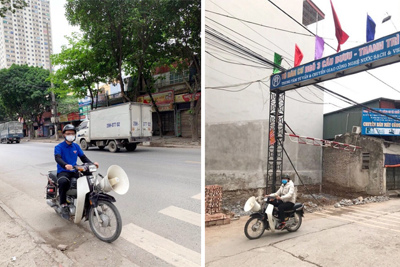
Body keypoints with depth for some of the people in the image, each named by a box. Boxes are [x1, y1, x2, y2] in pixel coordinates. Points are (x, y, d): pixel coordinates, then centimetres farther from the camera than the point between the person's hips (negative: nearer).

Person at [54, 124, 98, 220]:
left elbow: (83, 157, 8)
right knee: (63, 182, -38)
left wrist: (92, 163, -12)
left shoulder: (76, 146, 15)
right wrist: (65, 165, -41)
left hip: (74, 171, 4)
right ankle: (63, 206, -20)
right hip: (63, 172, -4)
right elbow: (58, 158, -19)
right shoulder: (59, 147, -1)